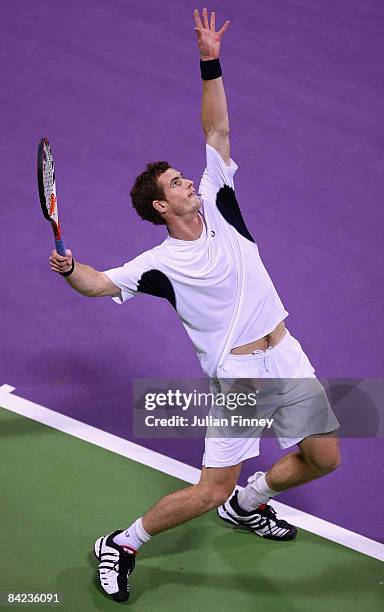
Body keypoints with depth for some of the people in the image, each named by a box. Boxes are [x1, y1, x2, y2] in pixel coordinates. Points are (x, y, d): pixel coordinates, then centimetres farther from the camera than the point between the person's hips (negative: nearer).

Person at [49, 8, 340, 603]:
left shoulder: (217, 206, 4)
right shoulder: (161, 264, -8)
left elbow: (217, 131, 3)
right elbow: (100, 283, -14)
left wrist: (211, 65, -4)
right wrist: (69, 270, -35)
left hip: (287, 355, 6)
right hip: (237, 374, -6)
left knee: (324, 458, 11)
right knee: (211, 491, -8)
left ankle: (247, 503, 37)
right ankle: (122, 544, 12)